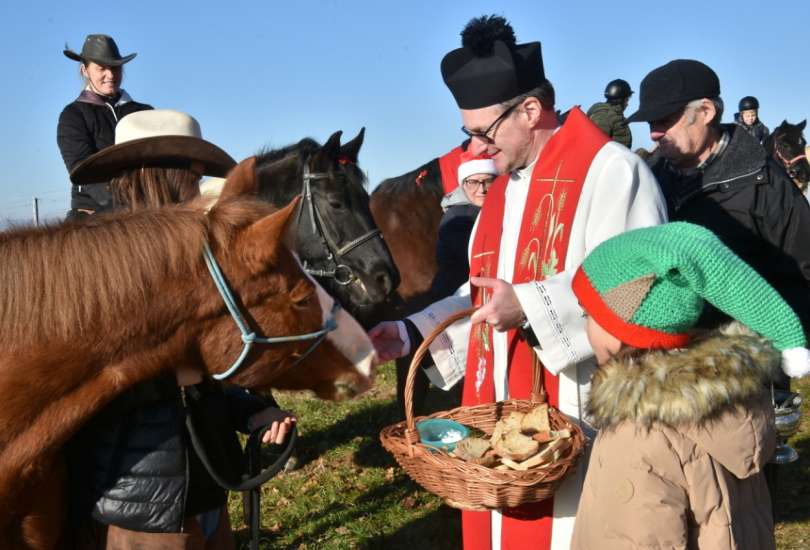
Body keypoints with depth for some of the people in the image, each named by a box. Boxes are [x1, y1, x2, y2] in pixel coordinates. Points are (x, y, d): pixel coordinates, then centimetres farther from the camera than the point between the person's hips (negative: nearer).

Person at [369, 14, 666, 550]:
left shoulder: (610, 170, -11)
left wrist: (529, 306, -30)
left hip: (577, 418, -8)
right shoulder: (503, 188, 16)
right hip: (501, 418, 8)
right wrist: (410, 333, 10)